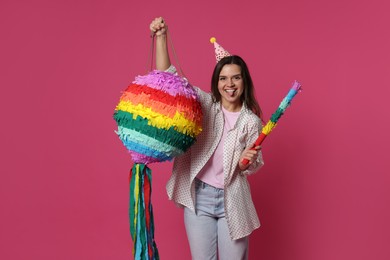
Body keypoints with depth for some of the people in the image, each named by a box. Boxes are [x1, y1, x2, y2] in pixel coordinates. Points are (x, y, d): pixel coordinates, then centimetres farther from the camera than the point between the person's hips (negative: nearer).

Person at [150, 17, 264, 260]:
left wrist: (246, 163, -21)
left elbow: (252, 166, 3)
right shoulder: (204, 104, -1)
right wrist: (161, 36, -13)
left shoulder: (251, 121, -2)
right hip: (198, 197, 1)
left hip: (232, 201, 0)